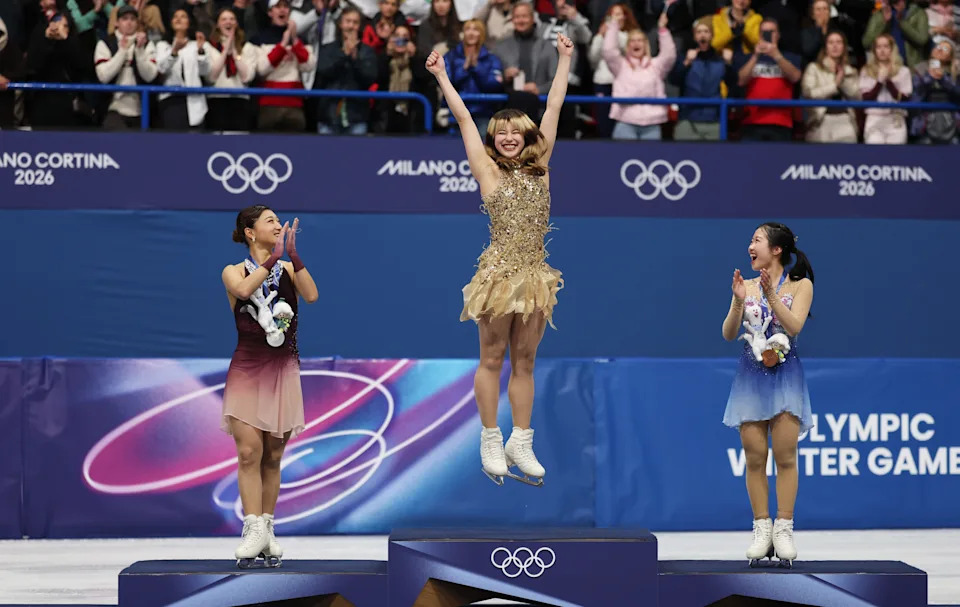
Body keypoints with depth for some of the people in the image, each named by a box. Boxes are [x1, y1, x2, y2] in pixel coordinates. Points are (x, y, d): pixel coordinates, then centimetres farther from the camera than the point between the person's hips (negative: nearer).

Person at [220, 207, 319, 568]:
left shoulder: (289, 268, 7)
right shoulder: (234, 271, 2)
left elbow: (312, 295, -13)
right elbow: (244, 289, -22)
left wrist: (293, 255, -18)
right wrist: (273, 257, -19)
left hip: (283, 370, 2)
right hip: (246, 368, -2)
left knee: (273, 456, 4)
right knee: (249, 452, -12)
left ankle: (267, 531, 8)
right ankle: (254, 530, -13)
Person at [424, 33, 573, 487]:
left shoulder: (539, 168, 9)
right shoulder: (487, 171, 1)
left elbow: (554, 108, 13)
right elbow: (463, 117, 1)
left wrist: (565, 58, 17)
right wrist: (441, 75, 2)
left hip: (534, 275, 4)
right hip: (499, 273, -4)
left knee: (524, 362, 9)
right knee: (492, 359, 4)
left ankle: (520, 443, 14)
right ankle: (491, 443, 10)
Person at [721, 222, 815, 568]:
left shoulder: (800, 285, 0)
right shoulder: (746, 286, 7)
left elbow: (794, 326, -14)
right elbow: (729, 334, 2)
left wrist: (771, 293, -22)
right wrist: (739, 302, -13)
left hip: (785, 375, -2)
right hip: (751, 376, 2)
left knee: (785, 455, -5)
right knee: (755, 457, 0)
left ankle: (783, 530, 0)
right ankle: (762, 529, 6)